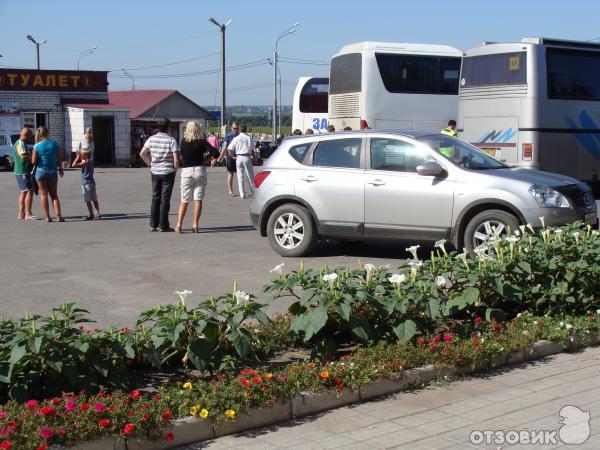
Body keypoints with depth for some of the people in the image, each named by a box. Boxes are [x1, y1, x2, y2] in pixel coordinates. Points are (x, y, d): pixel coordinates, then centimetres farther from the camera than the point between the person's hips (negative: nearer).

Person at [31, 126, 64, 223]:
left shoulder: (37, 146, -8)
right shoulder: (55, 144, -3)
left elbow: (33, 161, -7)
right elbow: (60, 158, 2)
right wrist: (60, 168, 16)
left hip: (41, 170, -2)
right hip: (52, 171, 2)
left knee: (43, 194, 6)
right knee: (54, 195, 10)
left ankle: (47, 217, 1)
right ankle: (58, 216, -1)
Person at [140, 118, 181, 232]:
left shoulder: (151, 139, 1)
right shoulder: (171, 140, -11)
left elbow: (142, 153, 4)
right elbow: (176, 159, -16)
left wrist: (150, 164, 14)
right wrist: (175, 168, 1)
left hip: (155, 171, 4)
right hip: (168, 172, -4)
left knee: (155, 198, 12)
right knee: (165, 199, 1)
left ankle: (153, 225, 13)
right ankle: (163, 225, 2)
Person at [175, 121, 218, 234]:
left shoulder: (183, 142, 1)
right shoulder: (202, 142, -5)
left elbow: (180, 156, -1)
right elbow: (215, 152, -13)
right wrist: (206, 160, -1)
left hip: (186, 170, 1)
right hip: (199, 170, -1)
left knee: (184, 200, 8)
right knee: (198, 199, 3)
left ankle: (179, 224, -1)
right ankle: (195, 224, -1)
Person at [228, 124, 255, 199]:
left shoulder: (236, 138, 1)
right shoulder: (248, 138, 0)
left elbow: (229, 149, -2)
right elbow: (252, 150, 0)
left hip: (239, 157, 1)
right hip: (247, 157, -1)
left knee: (240, 176, 4)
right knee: (250, 175, 9)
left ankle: (242, 194, 2)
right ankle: (252, 192, 12)